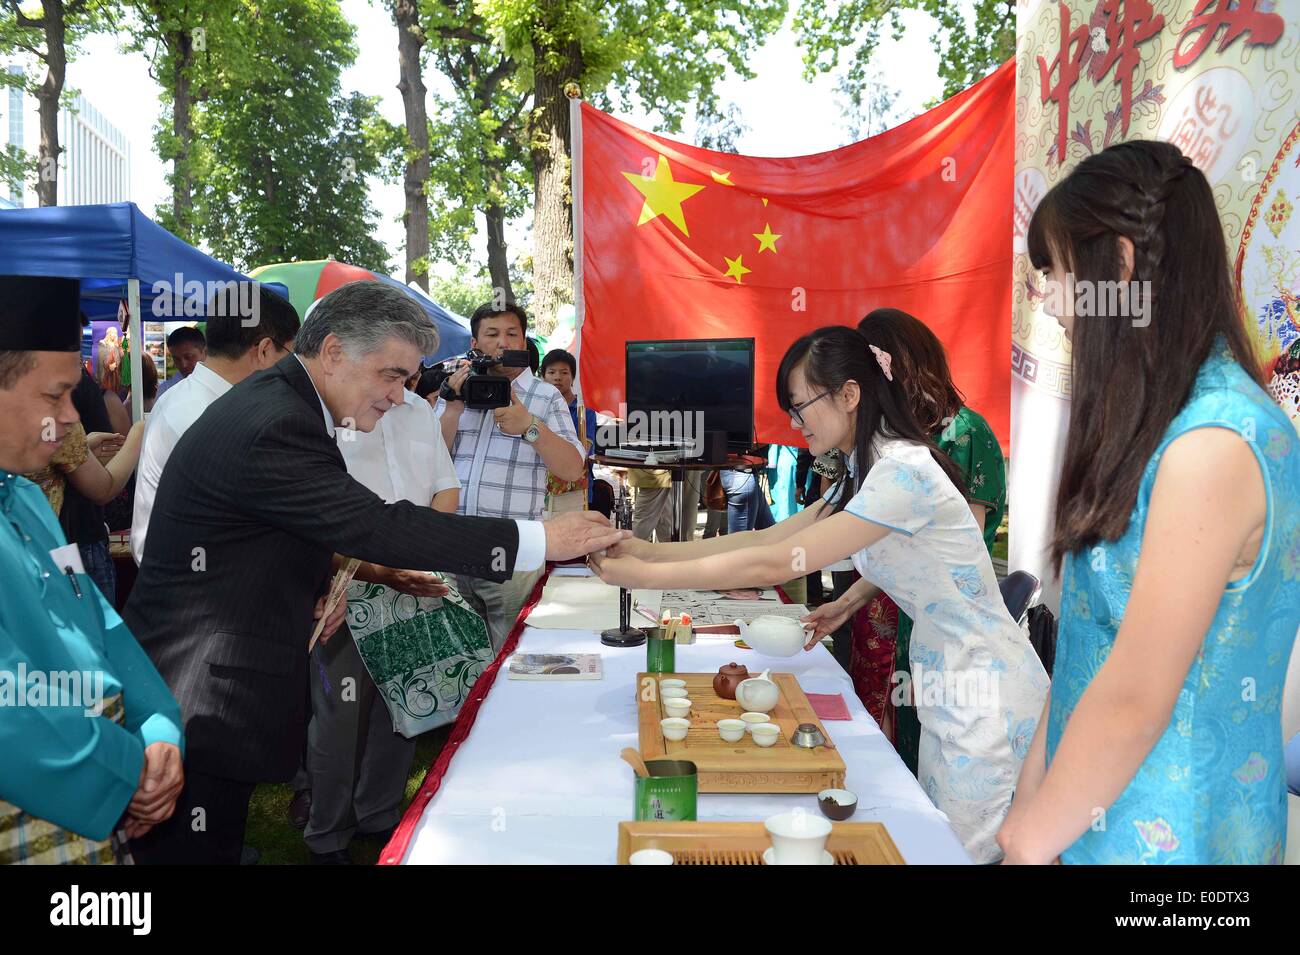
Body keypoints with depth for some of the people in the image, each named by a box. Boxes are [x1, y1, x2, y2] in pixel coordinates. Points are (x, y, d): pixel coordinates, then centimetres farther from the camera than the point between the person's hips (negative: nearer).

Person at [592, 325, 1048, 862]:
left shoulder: (902, 472, -24)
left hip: (984, 693, -9)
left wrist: (646, 574, -20)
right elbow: (768, 538, 6)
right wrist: (649, 550, -2)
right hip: (946, 683, 9)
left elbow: (774, 563, -26)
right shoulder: (863, 473, 7)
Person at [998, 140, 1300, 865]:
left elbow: (1133, 704, -22)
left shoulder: (1214, 447, -24)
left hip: (1166, 833, -7)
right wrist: (1032, 799, 7)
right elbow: (1092, 643, 6)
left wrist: (1034, 838, -9)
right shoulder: (1167, 419, 5)